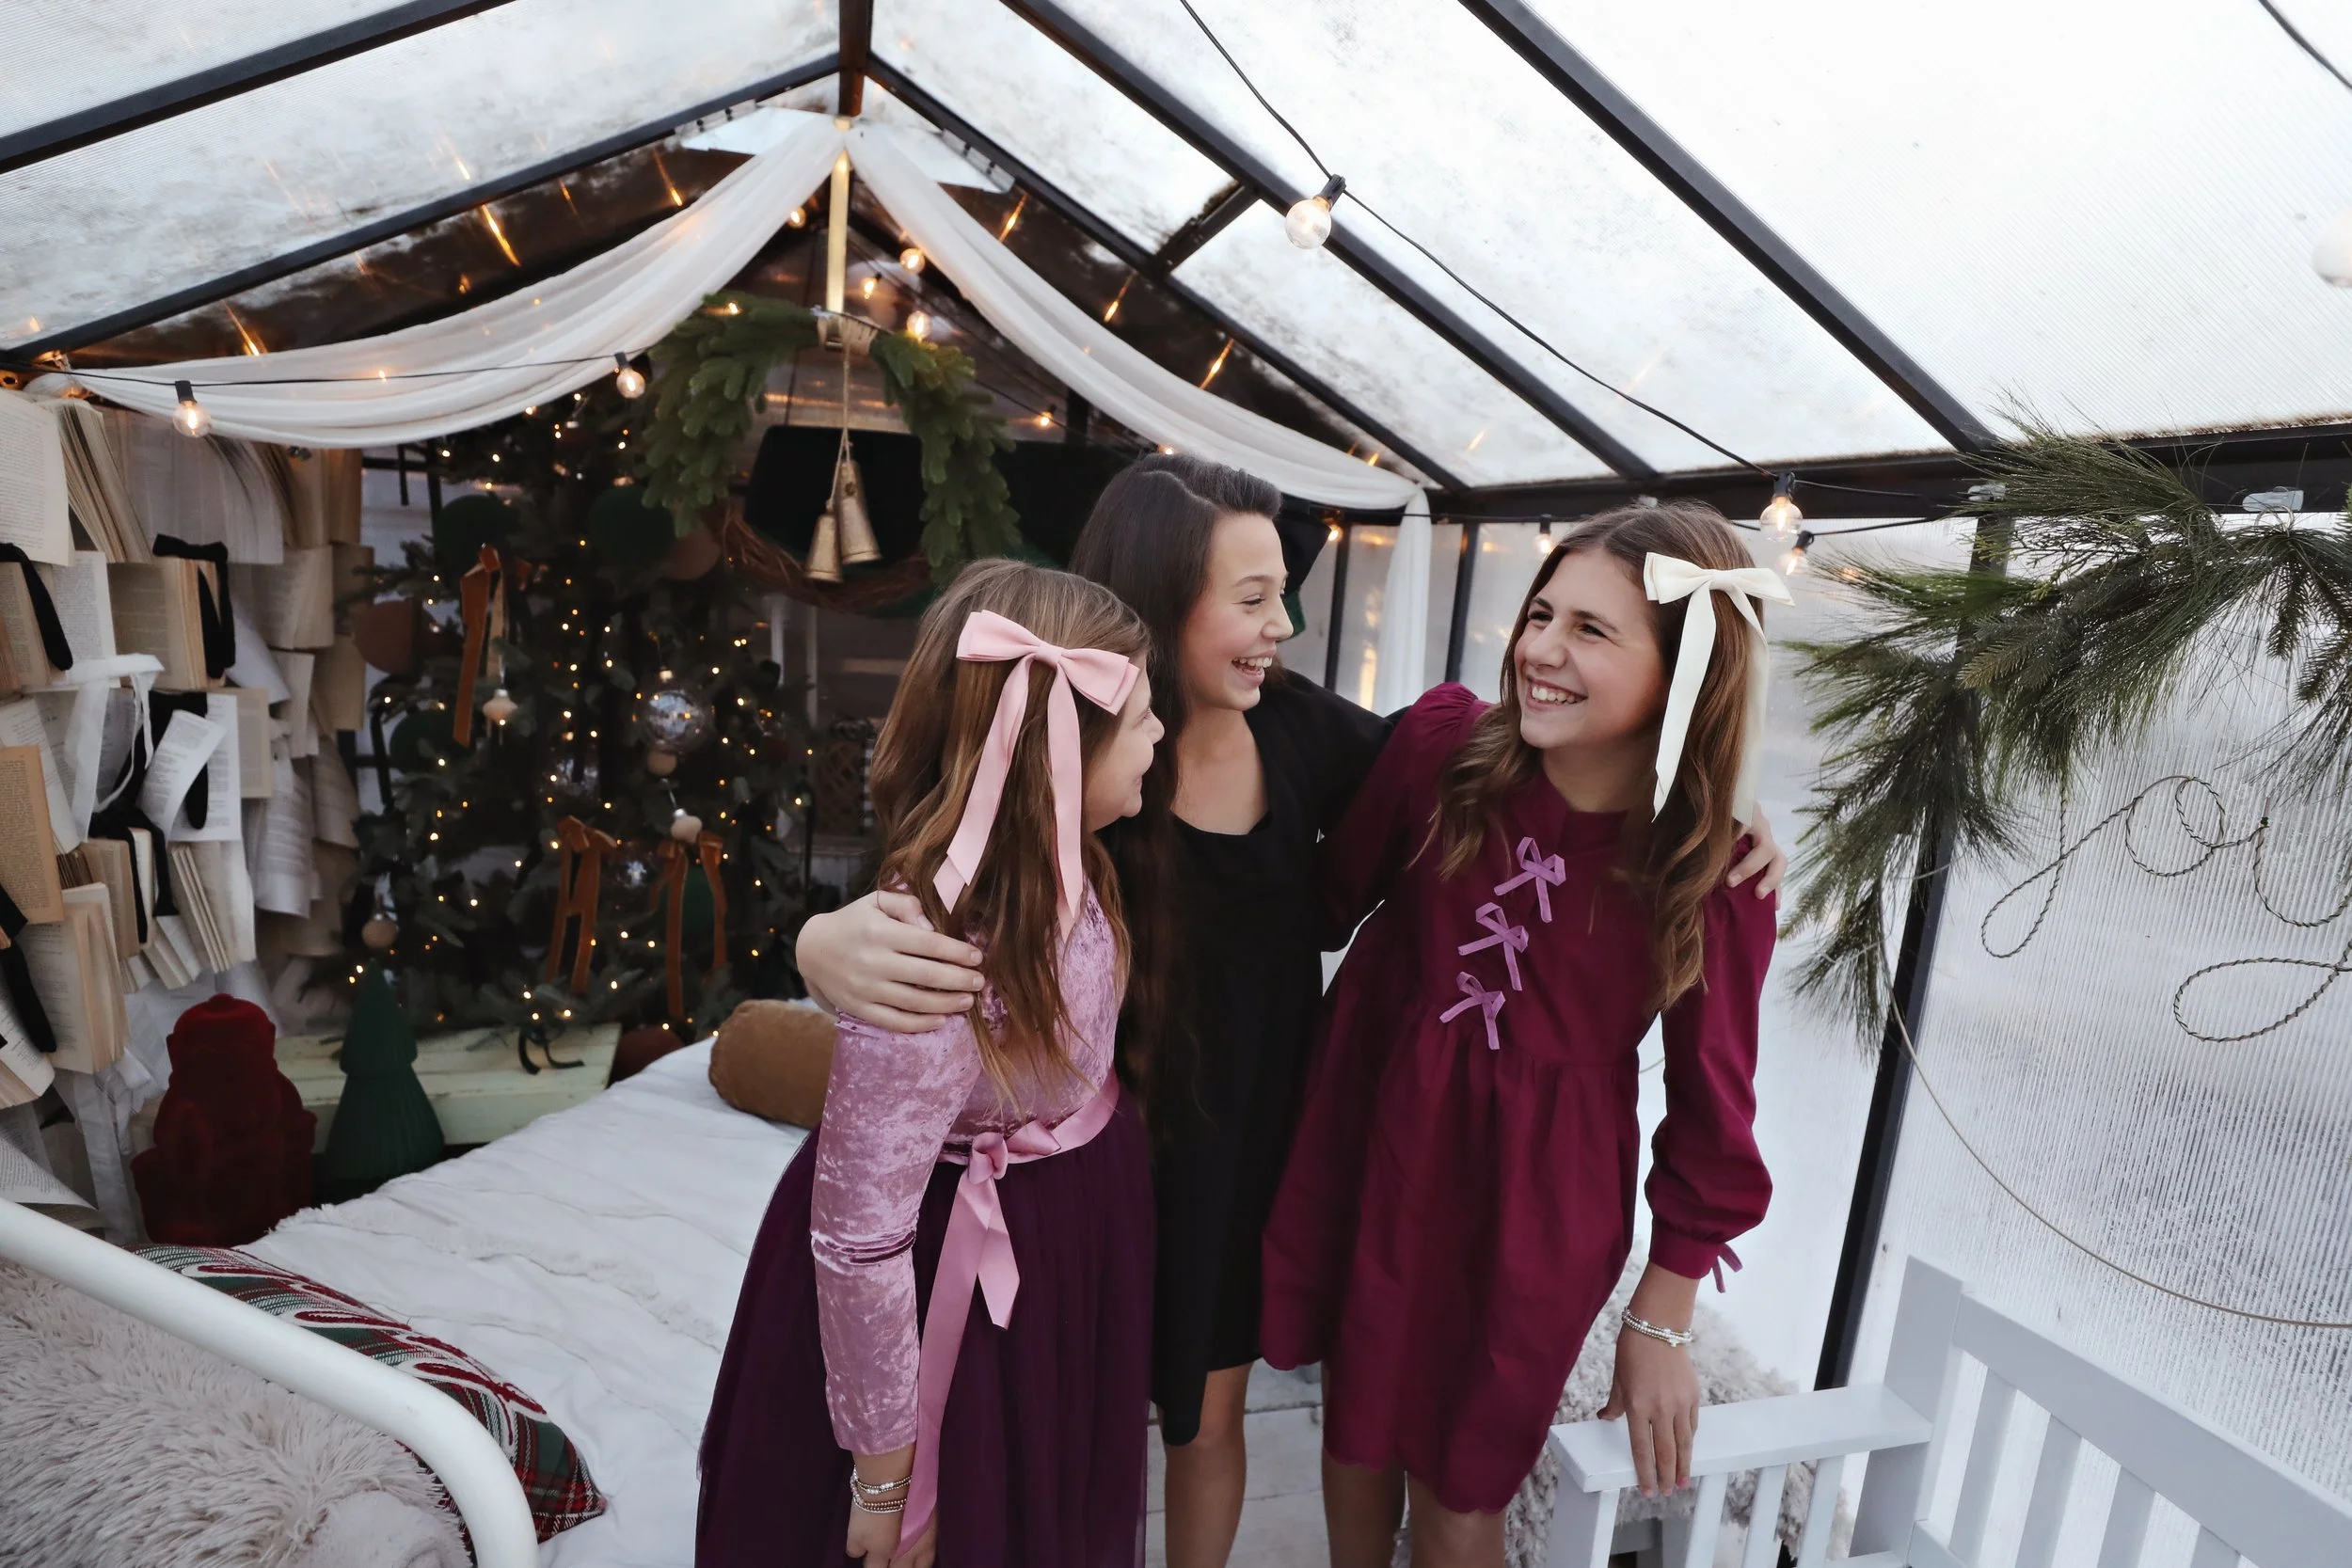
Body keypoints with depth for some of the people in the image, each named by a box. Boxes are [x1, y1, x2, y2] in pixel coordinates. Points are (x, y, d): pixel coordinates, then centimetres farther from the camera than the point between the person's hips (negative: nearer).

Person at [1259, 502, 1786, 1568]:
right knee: (1355, 1427, 23)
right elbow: (1337, 890, 1)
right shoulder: (1443, 740, -15)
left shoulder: (1716, 872, -16)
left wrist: (1660, 1325, 1)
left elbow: (1712, 1108, -5)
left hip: (1533, 1198, -1)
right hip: (1375, 1131, 2)